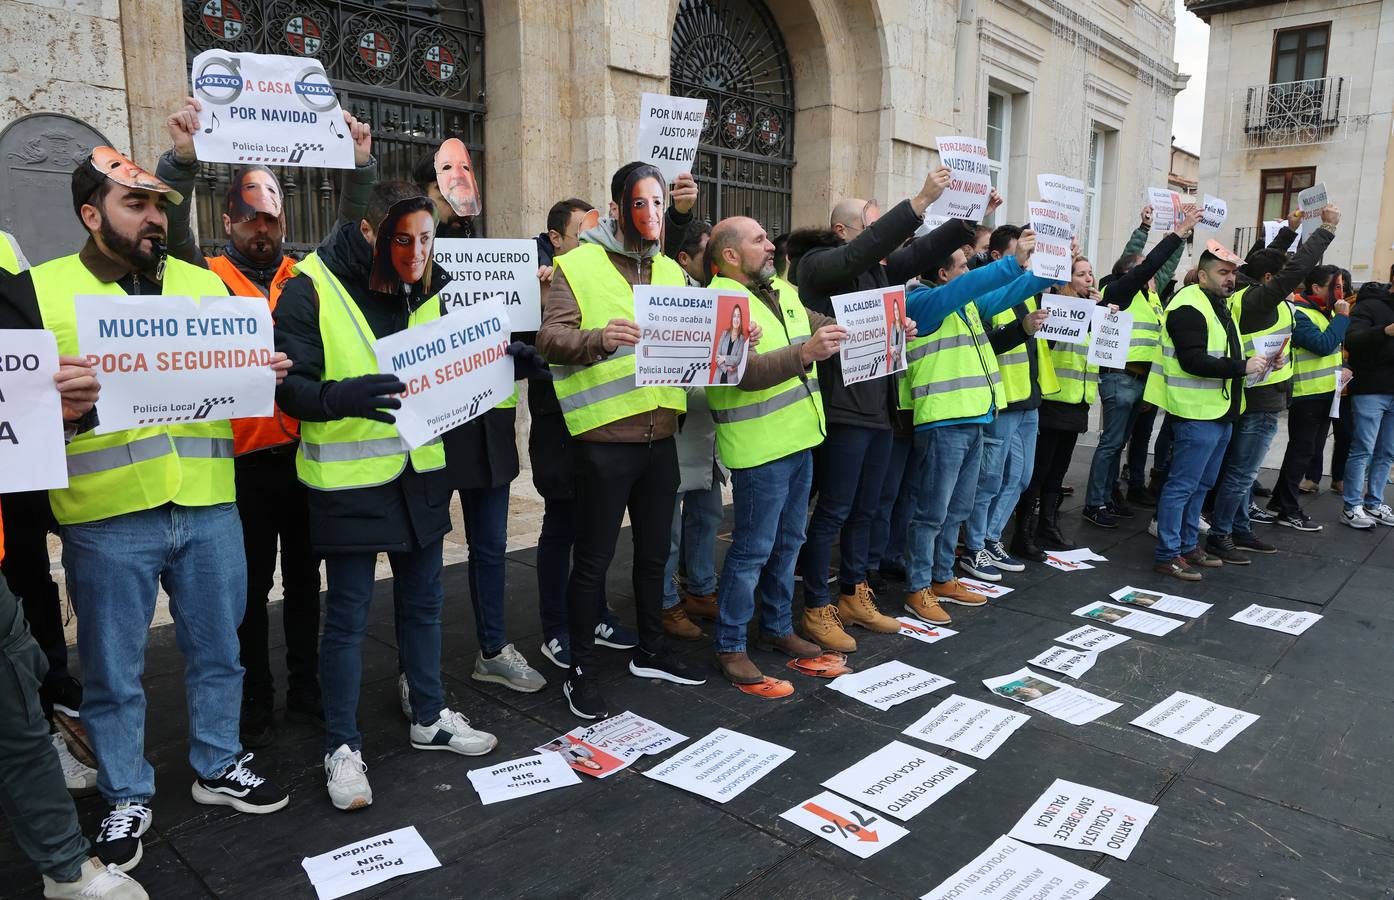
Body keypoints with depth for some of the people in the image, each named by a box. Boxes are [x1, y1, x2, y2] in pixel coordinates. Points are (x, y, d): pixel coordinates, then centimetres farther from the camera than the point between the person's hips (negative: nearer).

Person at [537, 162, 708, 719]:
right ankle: (580, 671, 18)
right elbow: (550, 337, -15)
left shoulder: (670, 271, 13)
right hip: (604, 437, -6)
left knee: (654, 550, 17)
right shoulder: (579, 266, -5)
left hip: (660, 435, 6)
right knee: (593, 559, 3)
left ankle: (650, 651, 35)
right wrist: (598, 339, -34)